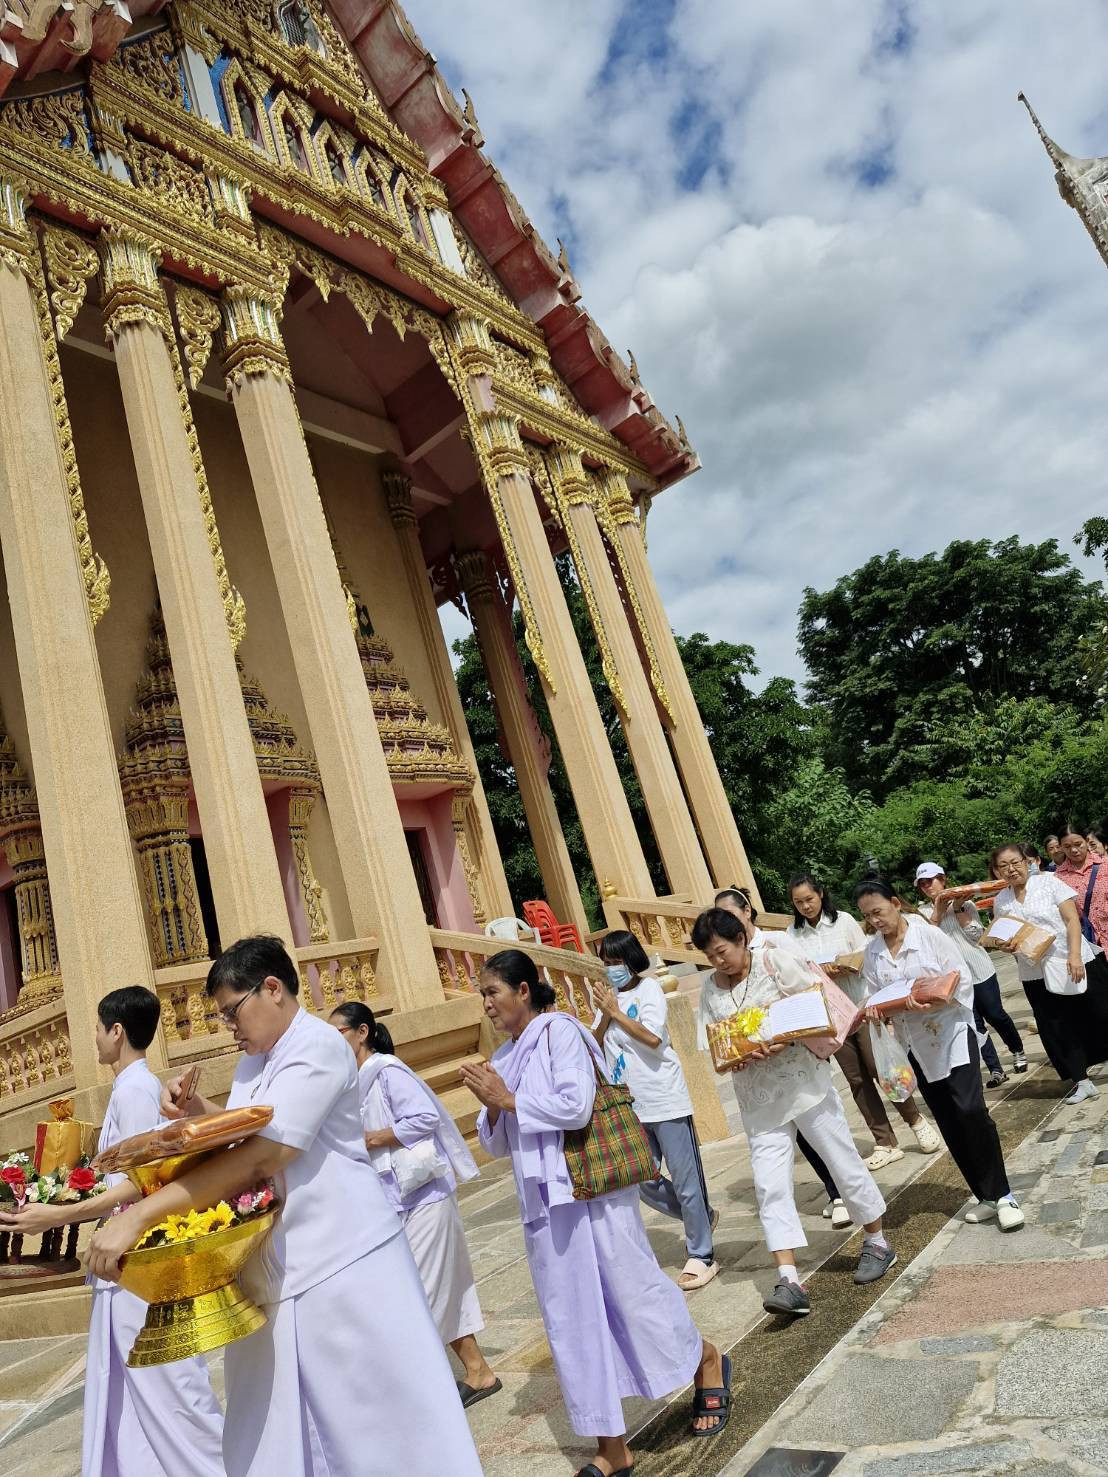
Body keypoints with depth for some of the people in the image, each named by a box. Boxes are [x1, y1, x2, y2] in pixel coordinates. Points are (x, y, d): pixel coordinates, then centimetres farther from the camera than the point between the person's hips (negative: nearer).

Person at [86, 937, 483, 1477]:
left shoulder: (318, 1046, -17)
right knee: (276, 1427, 12)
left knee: (372, 1421, 4)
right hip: (278, 1267, 8)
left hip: (340, 1260, -8)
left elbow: (263, 1155, -25)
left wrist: (139, 1215, -25)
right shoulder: (253, 1063, 12)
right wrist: (200, 1110, -2)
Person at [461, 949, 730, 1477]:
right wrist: (491, 1107, -6)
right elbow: (497, 1144, 14)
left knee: (632, 1291, 4)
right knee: (574, 1322, 9)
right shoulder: (504, 1058, 11)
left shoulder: (559, 1030, -10)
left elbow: (575, 1105, -21)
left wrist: (509, 1100, -14)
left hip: (593, 1193, -7)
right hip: (545, 1205, 7)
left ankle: (708, 1363, 32)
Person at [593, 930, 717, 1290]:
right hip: (630, 1107, 6)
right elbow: (596, 1045, 2)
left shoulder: (648, 988, -7)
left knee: (685, 1179, 3)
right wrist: (605, 1014, -13)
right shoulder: (608, 997, 8)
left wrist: (615, 1012, -15)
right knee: (643, 1182, 11)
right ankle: (701, 1218, 33)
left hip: (665, 1101, -6)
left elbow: (652, 1037, -19)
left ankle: (701, 1256, 17)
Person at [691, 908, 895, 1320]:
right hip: (758, 1098, 4)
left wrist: (787, 1039, -25)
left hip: (804, 1081, -3)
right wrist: (738, 1056, -16)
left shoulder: (777, 962, -11)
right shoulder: (710, 991, 2)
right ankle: (789, 1282, -2)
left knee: (843, 1160, 10)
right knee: (769, 1185, -4)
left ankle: (877, 1243, 32)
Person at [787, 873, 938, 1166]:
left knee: (879, 1068, -3)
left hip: (861, 1006, -2)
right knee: (857, 1079, 6)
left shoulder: (844, 921, -4)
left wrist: (851, 966, -20)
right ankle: (886, 1144, 17)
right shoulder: (792, 935, -1)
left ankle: (916, 1120, 22)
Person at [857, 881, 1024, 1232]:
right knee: (950, 1124, 8)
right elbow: (875, 995, 5)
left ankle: (1002, 1195, 0)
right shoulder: (872, 952, 0)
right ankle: (987, 1196, 20)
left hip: (952, 1034, -4)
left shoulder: (929, 935, -12)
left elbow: (963, 981, -12)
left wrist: (933, 1004, -27)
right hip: (917, 1046, 5)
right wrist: (874, 1009, -17)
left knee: (970, 1110, -15)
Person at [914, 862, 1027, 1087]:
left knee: (995, 1015, 7)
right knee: (975, 1024, 3)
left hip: (979, 969, -1)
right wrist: (938, 912, -11)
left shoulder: (964, 902, 1)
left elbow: (976, 935, -7)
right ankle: (995, 1070, 12)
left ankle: (1018, 1051, 33)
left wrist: (958, 909, -11)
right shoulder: (922, 912, 5)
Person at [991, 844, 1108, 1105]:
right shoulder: (1000, 901, 5)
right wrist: (1006, 947, -9)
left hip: (1074, 963, -3)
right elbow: (1004, 939, 14)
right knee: (1056, 1028, 5)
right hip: (1036, 975, 3)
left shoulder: (1048, 882, -5)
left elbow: (1072, 919, -10)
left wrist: (1075, 955, -21)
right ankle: (1080, 1081, 18)